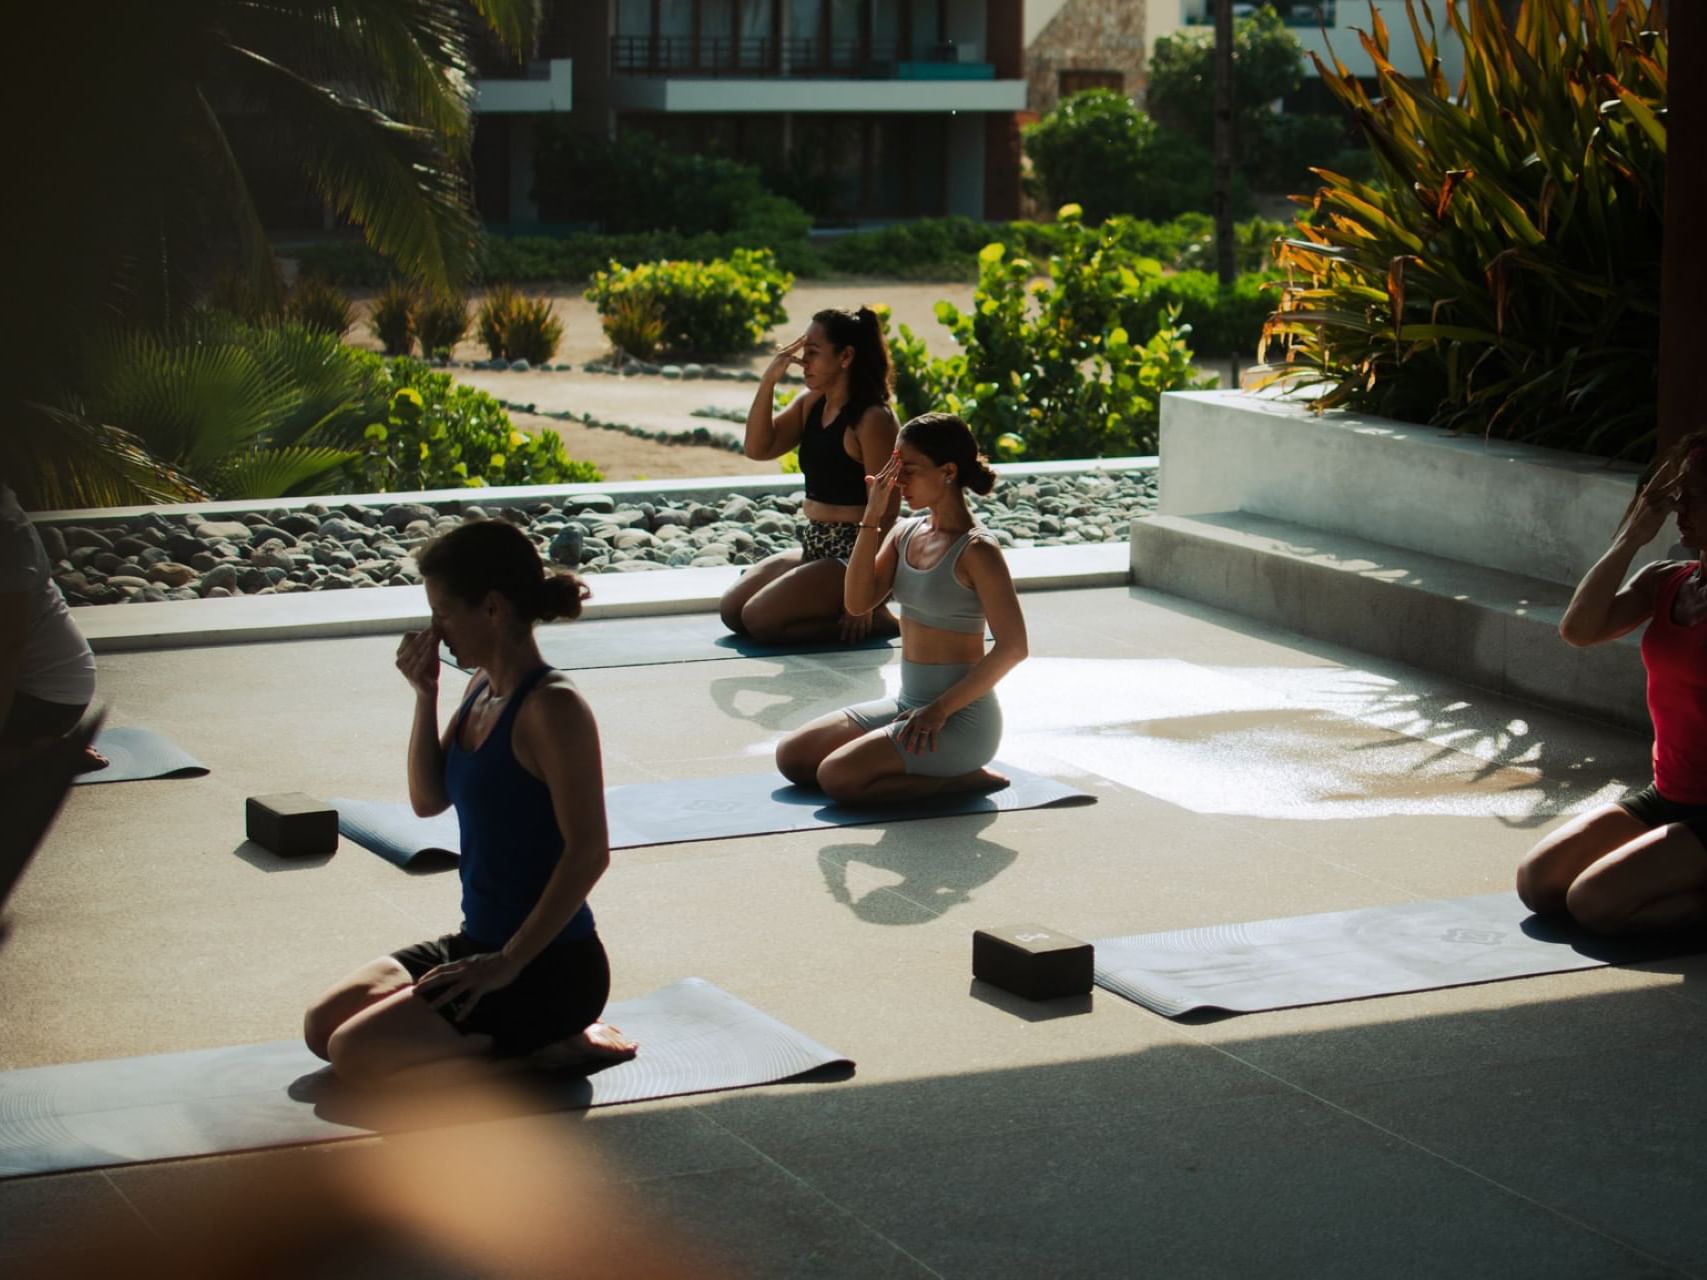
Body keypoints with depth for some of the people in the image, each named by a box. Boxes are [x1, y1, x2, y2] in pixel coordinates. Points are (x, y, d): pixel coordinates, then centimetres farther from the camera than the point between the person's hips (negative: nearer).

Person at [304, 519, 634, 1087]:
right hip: (479, 942, 9)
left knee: (356, 1055, -18)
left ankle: (556, 1045, -4)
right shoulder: (483, 689, 7)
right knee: (322, 1025, 9)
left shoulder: (552, 708, -20)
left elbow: (589, 852, -23)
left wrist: (509, 963, -21)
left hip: (550, 965, -9)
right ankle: (517, 1034, 13)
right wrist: (425, 696, 1)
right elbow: (428, 800, 15)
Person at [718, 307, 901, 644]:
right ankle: (834, 611, 11)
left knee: (759, 619, -18)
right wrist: (769, 381, -10)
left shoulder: (873, 420, -18)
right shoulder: (810, 403, 7)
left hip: (853, 556, -9)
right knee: (731, 610, 3)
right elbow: (758, 448, 2)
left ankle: (872, 619, -4)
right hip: (814, 549, 9)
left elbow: (884, 512, -19)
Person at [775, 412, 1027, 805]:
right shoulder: (905, 534, 6)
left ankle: (962, 778, -4)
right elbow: (858, 602, -4)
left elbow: (1012, 647, -19)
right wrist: (871, 518, -11)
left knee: (838, 777, -22)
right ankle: (931, 768, 10)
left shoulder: (976, 551, -16)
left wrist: (940, 710, -18)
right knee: (792, 757, 6)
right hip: (907, 704, 8)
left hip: (961, 718, -8)